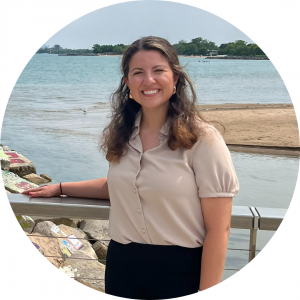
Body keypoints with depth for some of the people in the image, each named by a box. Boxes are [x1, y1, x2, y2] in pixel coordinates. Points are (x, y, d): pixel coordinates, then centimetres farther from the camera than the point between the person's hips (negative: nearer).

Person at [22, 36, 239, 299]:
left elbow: (218, 229, -14)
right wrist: (60, 188, 21)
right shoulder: (121, 135, 3)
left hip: (180, 269, -4)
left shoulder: (202, 139, -14)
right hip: (121, 263, 5)